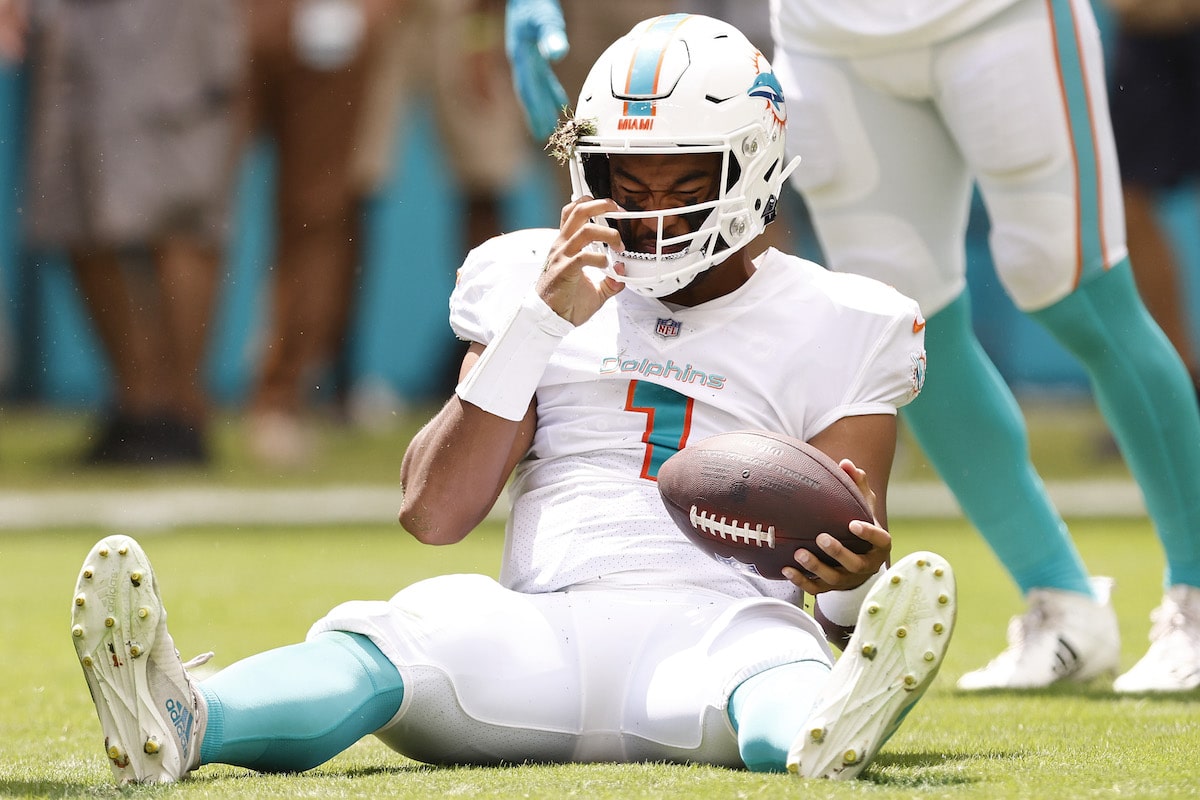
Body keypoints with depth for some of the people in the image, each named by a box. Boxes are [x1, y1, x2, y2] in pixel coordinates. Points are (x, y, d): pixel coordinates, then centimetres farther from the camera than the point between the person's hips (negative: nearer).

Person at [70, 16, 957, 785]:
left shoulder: (832, 328, 17)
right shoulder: (538, 283, 21)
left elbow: (849, 589, 12)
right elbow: (433, 513, 11)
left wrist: (858, 579, -16)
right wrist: (538, 325, 2)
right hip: (545, 631, 1)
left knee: (772, 658, -39)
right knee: (397, 633, -33)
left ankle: (828, 736, -77)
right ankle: (181, 723, -64)